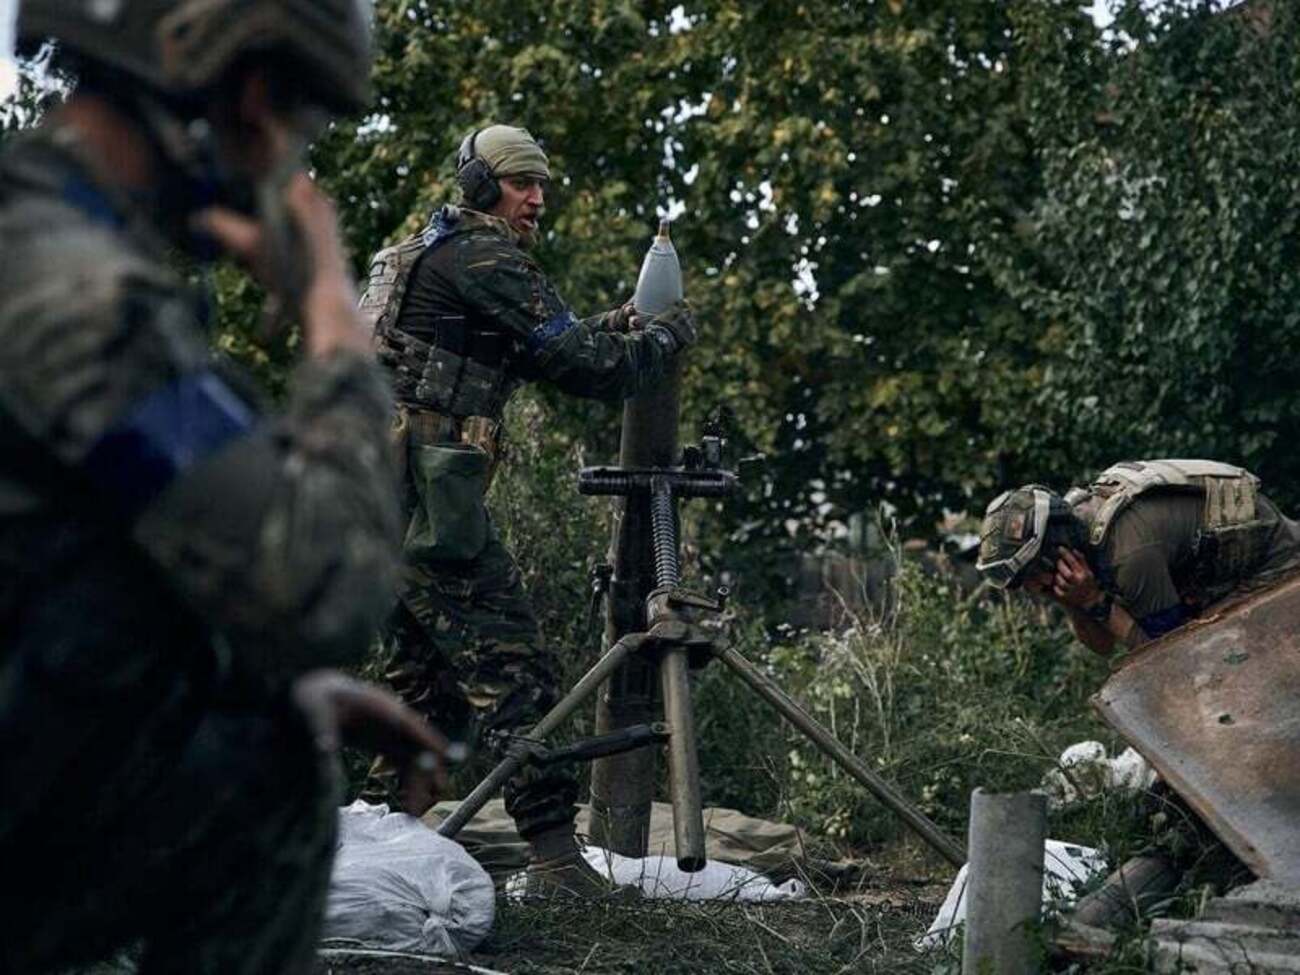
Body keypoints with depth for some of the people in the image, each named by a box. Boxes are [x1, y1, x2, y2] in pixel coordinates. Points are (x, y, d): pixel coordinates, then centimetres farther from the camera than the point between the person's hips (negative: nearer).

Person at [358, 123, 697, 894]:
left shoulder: (428, 253, 24)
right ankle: (554, 849, -17)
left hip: (380, 494, 10)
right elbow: (581, 365, -12)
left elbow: (547, 346, 30)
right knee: (508, 660, -13)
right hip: (429, 491, -10)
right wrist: (668, 335, 3)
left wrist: (614, 326, 16)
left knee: (427, 669, 17)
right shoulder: (485, 259, -7)